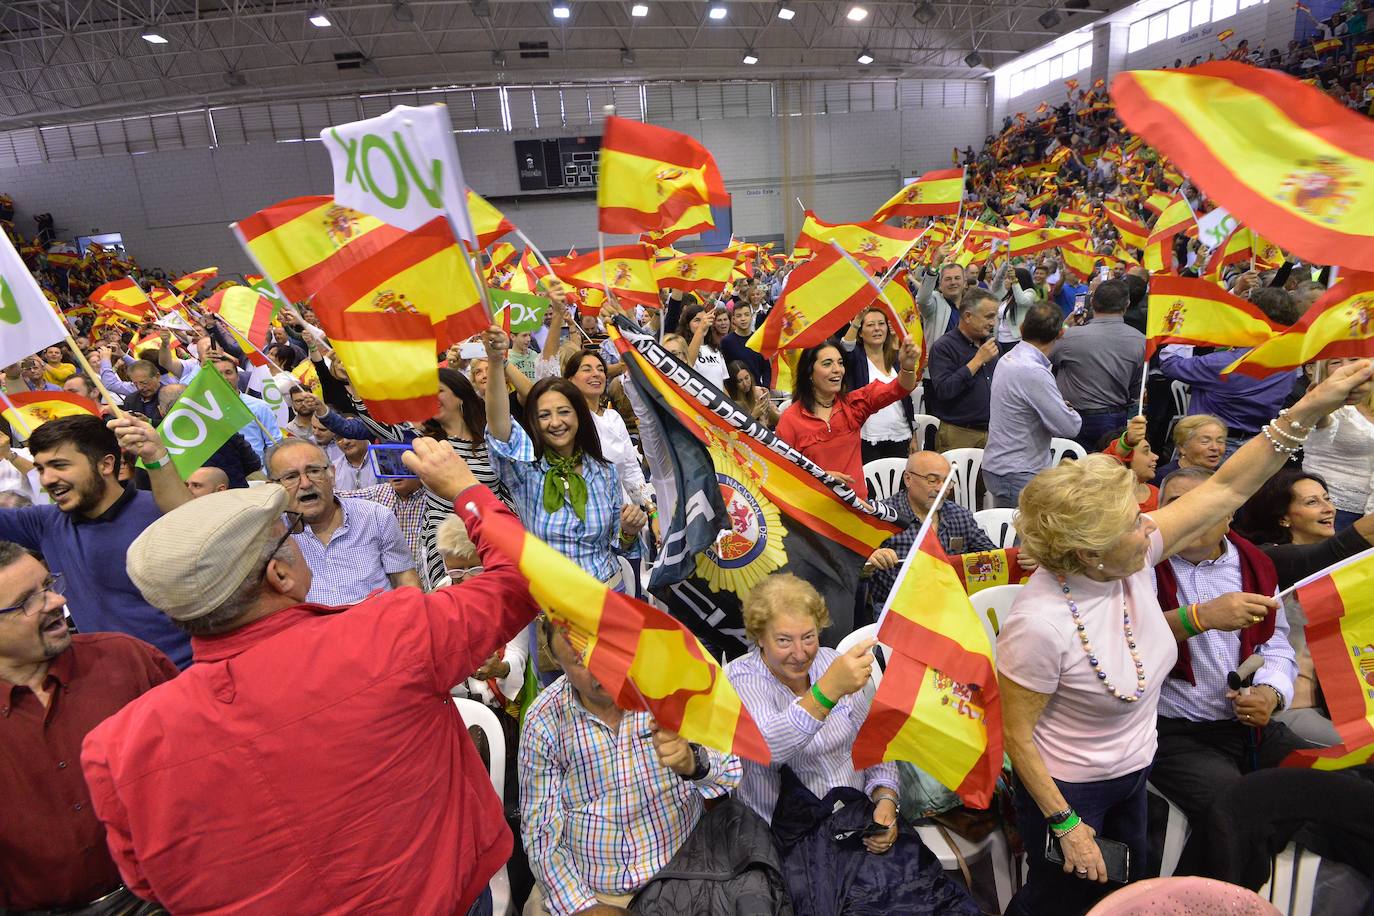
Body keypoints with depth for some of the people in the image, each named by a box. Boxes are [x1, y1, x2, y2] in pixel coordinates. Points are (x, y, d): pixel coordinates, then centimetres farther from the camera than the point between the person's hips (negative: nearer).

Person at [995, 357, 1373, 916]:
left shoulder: (1135, 556, -18)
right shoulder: (1039, 624, -36)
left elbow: (1225, 489, -10)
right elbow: (1017, 736, -24)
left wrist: (1311, 407, -16)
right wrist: (1065, 826, -16)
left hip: (1133, 773, 7)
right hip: (1067, 789, -7)